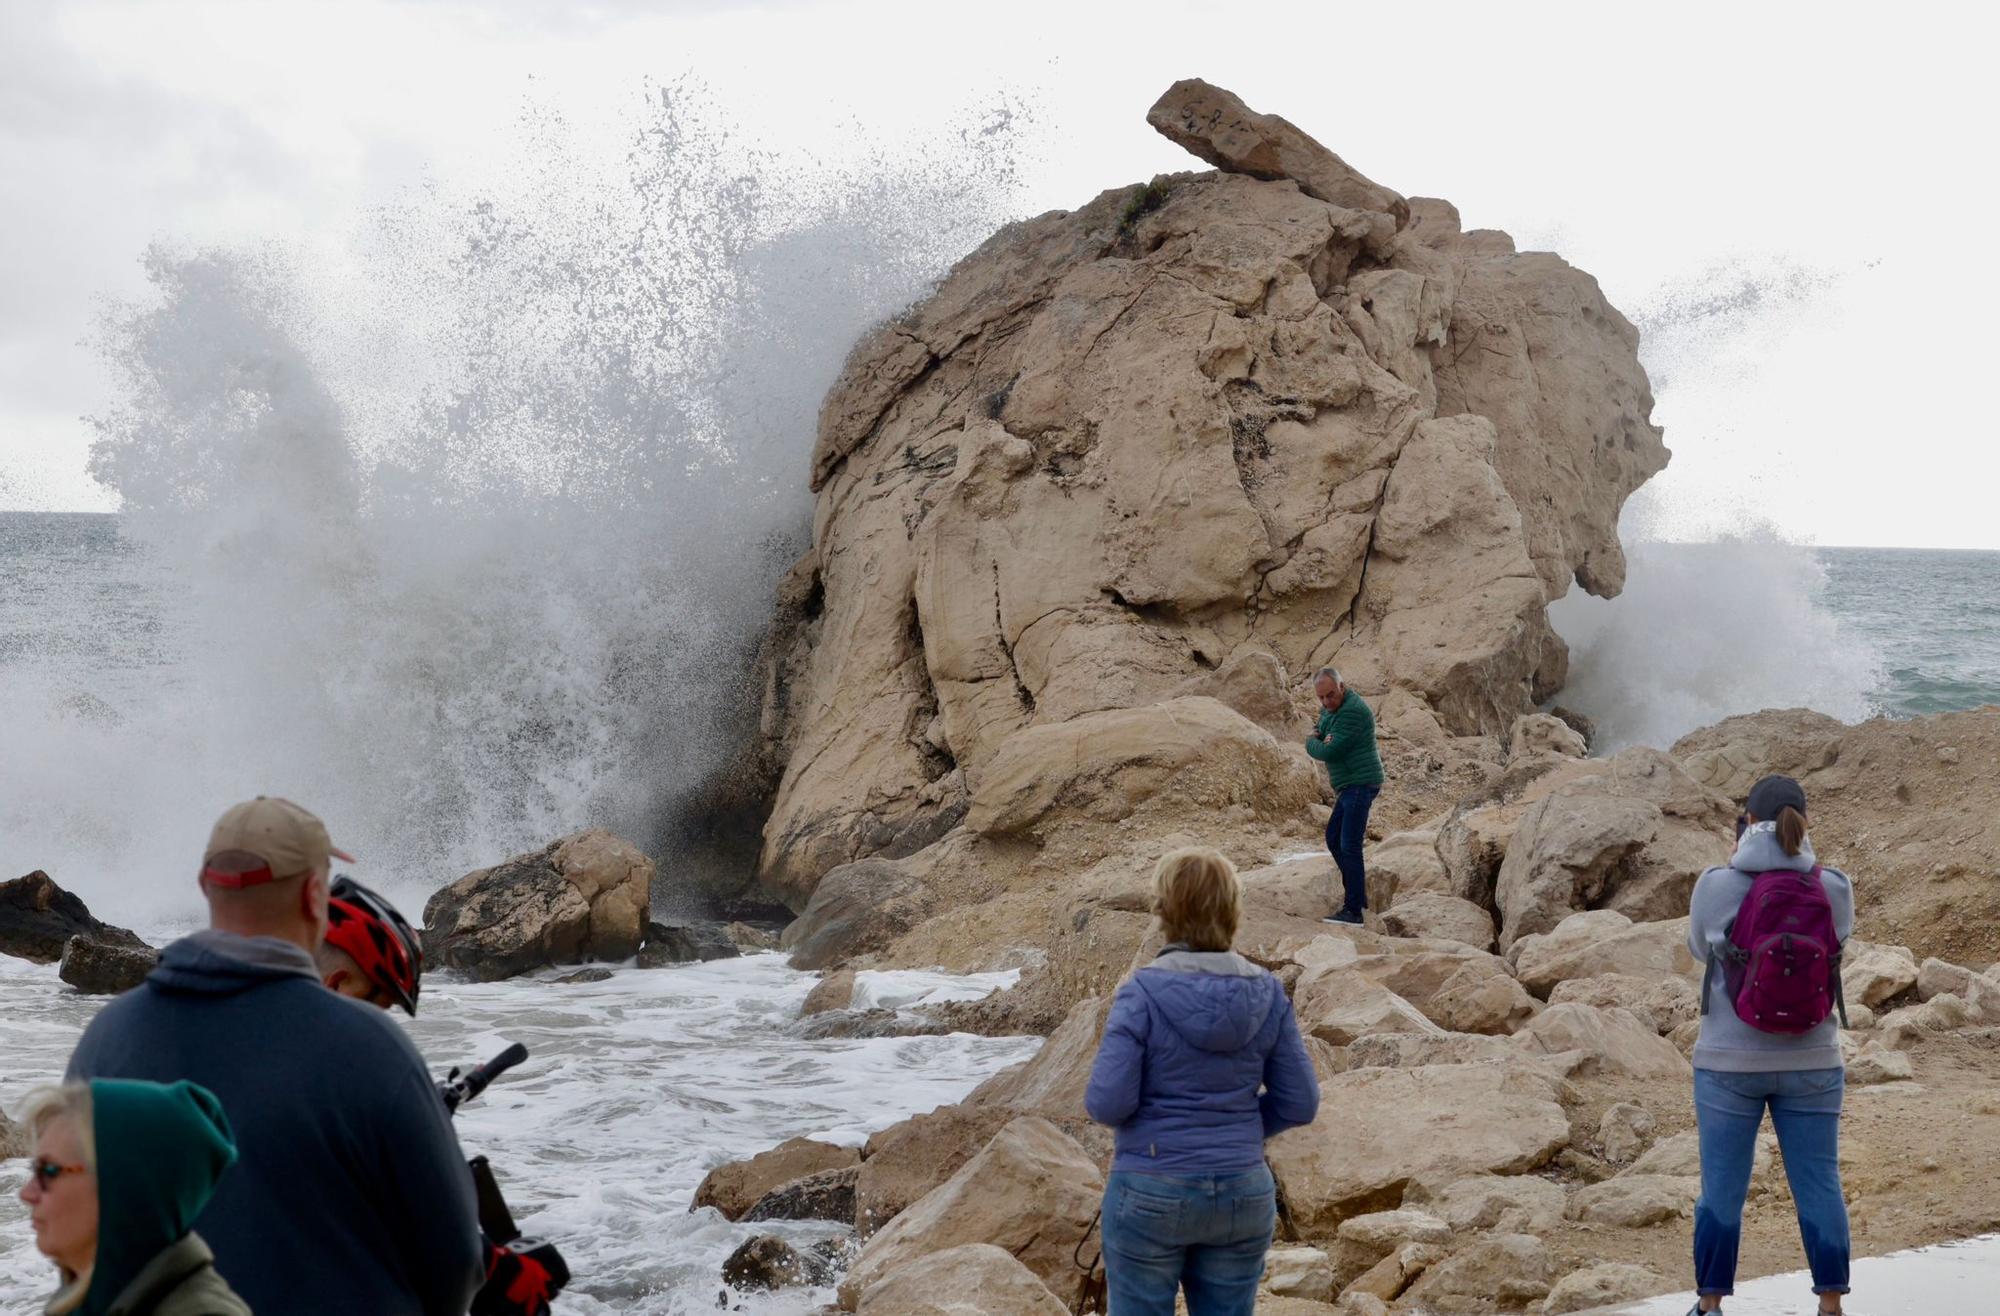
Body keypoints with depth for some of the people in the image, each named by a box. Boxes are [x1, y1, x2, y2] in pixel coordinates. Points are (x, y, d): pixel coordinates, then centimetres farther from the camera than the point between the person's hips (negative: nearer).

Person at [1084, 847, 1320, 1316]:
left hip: (1152, 1195, -4)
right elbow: (1298, 1103, 1)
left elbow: (1108, 1104, -16)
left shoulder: (1143, 993, -14)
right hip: (1242, 1197, 4)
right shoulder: (1266, 994, -2)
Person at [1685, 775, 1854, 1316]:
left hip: (1729, 1063, -1)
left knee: (1722, 1188, 7)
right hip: (1811, 1065, 1)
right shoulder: (1834, 889, -7)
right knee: (1819, 1186, 8)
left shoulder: (1717, 886, -12)